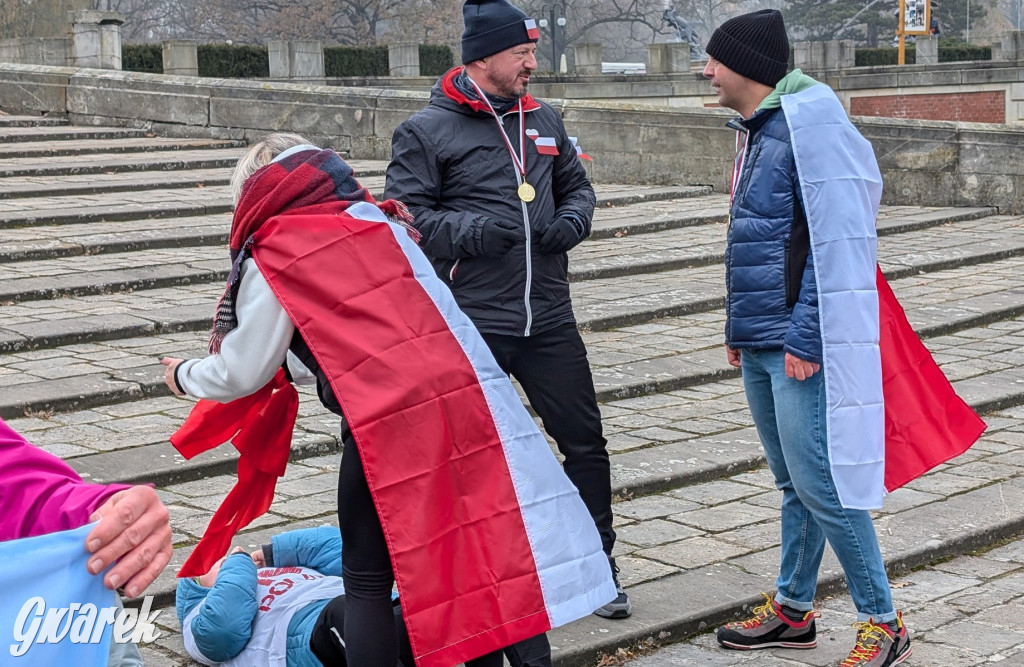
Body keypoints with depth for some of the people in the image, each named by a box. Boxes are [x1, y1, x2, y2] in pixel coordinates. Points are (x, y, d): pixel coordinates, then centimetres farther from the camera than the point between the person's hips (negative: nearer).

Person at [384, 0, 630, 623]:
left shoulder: (544, 120, 12)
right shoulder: (426, 131, -4)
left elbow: (577, 185, 23)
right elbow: (406, 215, -7)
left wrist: (572, 221, 0)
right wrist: (471, 231, -20)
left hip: (550, 320, 5)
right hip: (471, 326, -5)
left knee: (585, 438, 9)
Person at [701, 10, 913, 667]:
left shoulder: (811, 123, -15)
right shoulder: (758, 131, 14)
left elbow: (839, 240, -20)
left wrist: (807, 336, -21)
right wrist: (740, 328, 17)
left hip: (802, 346, -9)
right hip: (762, 346, 9)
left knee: (822, 486, -6)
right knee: (795, 483, 17)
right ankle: (793, 611, 27)